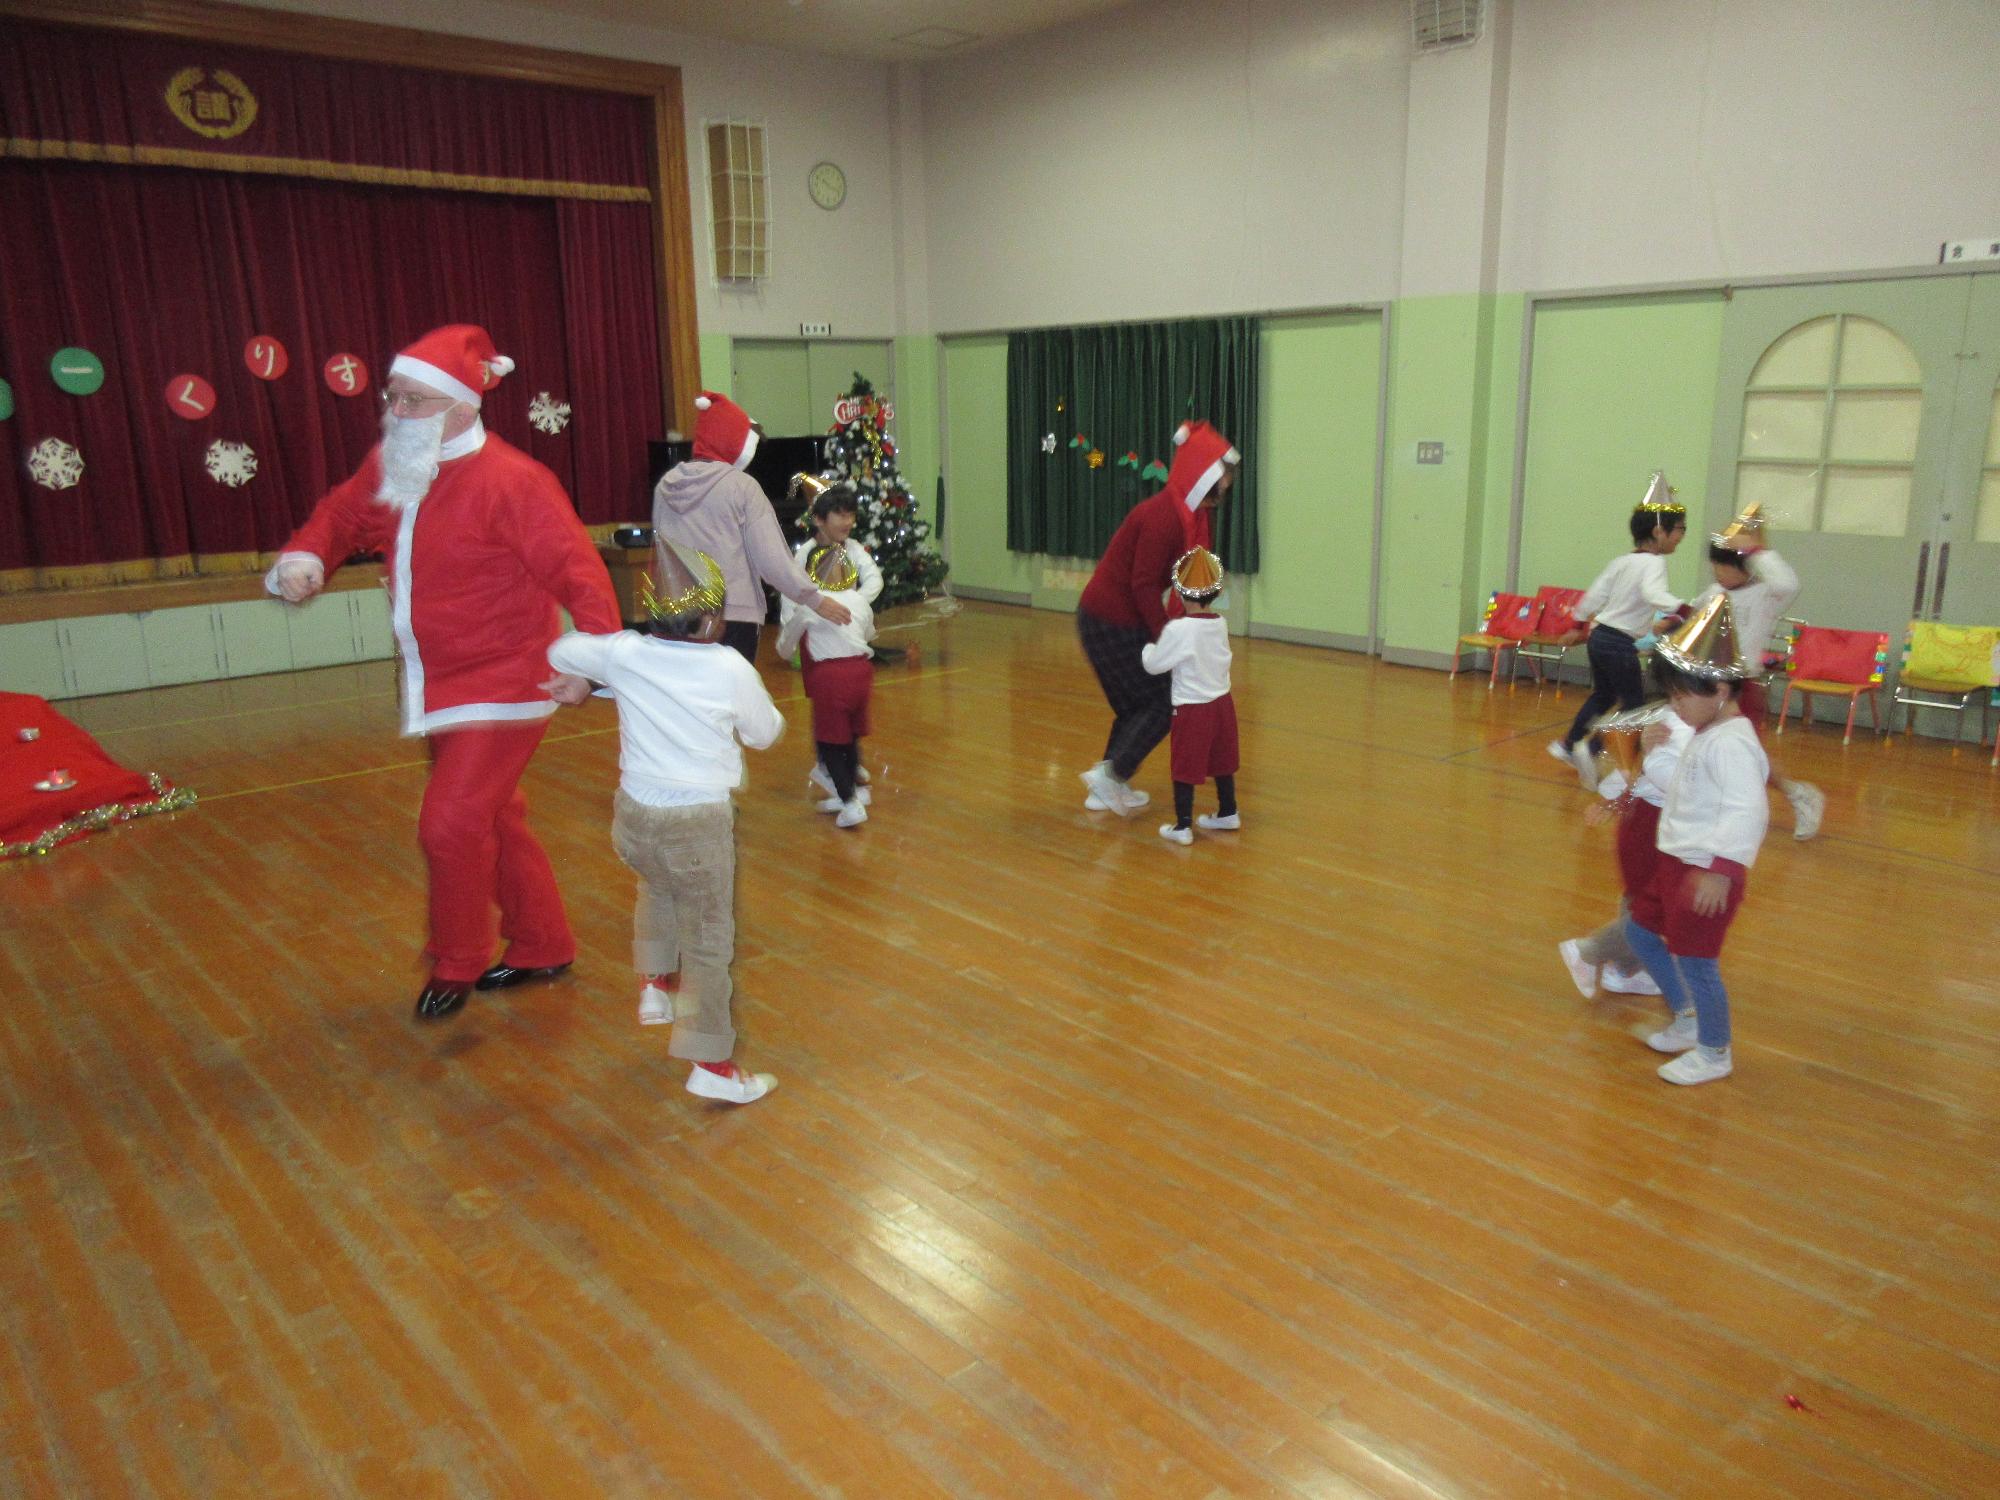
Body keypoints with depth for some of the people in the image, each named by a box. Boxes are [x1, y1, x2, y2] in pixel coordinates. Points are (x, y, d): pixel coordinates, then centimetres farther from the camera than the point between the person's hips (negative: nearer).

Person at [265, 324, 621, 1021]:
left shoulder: (510, 480, -21)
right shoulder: (388, 466, 2)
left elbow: (577, 570, -23)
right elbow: (341, 514, 18)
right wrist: (304, 556, -4)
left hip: (501, 688, -8)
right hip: (437, 688, 8)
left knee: (450, 825, -10)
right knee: (494, 820, 18)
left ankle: (457, 965, 14)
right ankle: (542, 948, 35)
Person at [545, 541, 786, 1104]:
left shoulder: (623, 653, -4)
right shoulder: (731, 669, -12)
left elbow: (560, 651, 15)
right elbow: (764, 734, 3)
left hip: (634, 817, 4)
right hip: (700, 824, -4)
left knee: (657, 888, 36)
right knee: (708, 940, 6)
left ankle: (655, 987, 38)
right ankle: (711, 1064, 11)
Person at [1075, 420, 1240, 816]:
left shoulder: (1193, 516, 8)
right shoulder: (1163, 516, -23)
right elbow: (1144, 584, -23)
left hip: (1125, 620, 10)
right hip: (1108, 622, -10)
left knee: (1137, 705, 18)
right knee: (1161, 705, -4)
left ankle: (1109, 789, 27)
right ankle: (1110, 774, 0)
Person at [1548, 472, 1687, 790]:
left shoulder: (1620, 561, 9)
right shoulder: (1654, 562, -14)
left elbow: (1594, 594, 16)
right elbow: (1653, 593, -34)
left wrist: (1578, 626, 27)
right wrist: (1682, 609, -47)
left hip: (1599, 636, 9)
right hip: (1621, 644, -9)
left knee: (1603, 695, 27)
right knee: (1635, 704, 2)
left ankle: (1568, 744, 34)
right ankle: (1592, 748, -10)